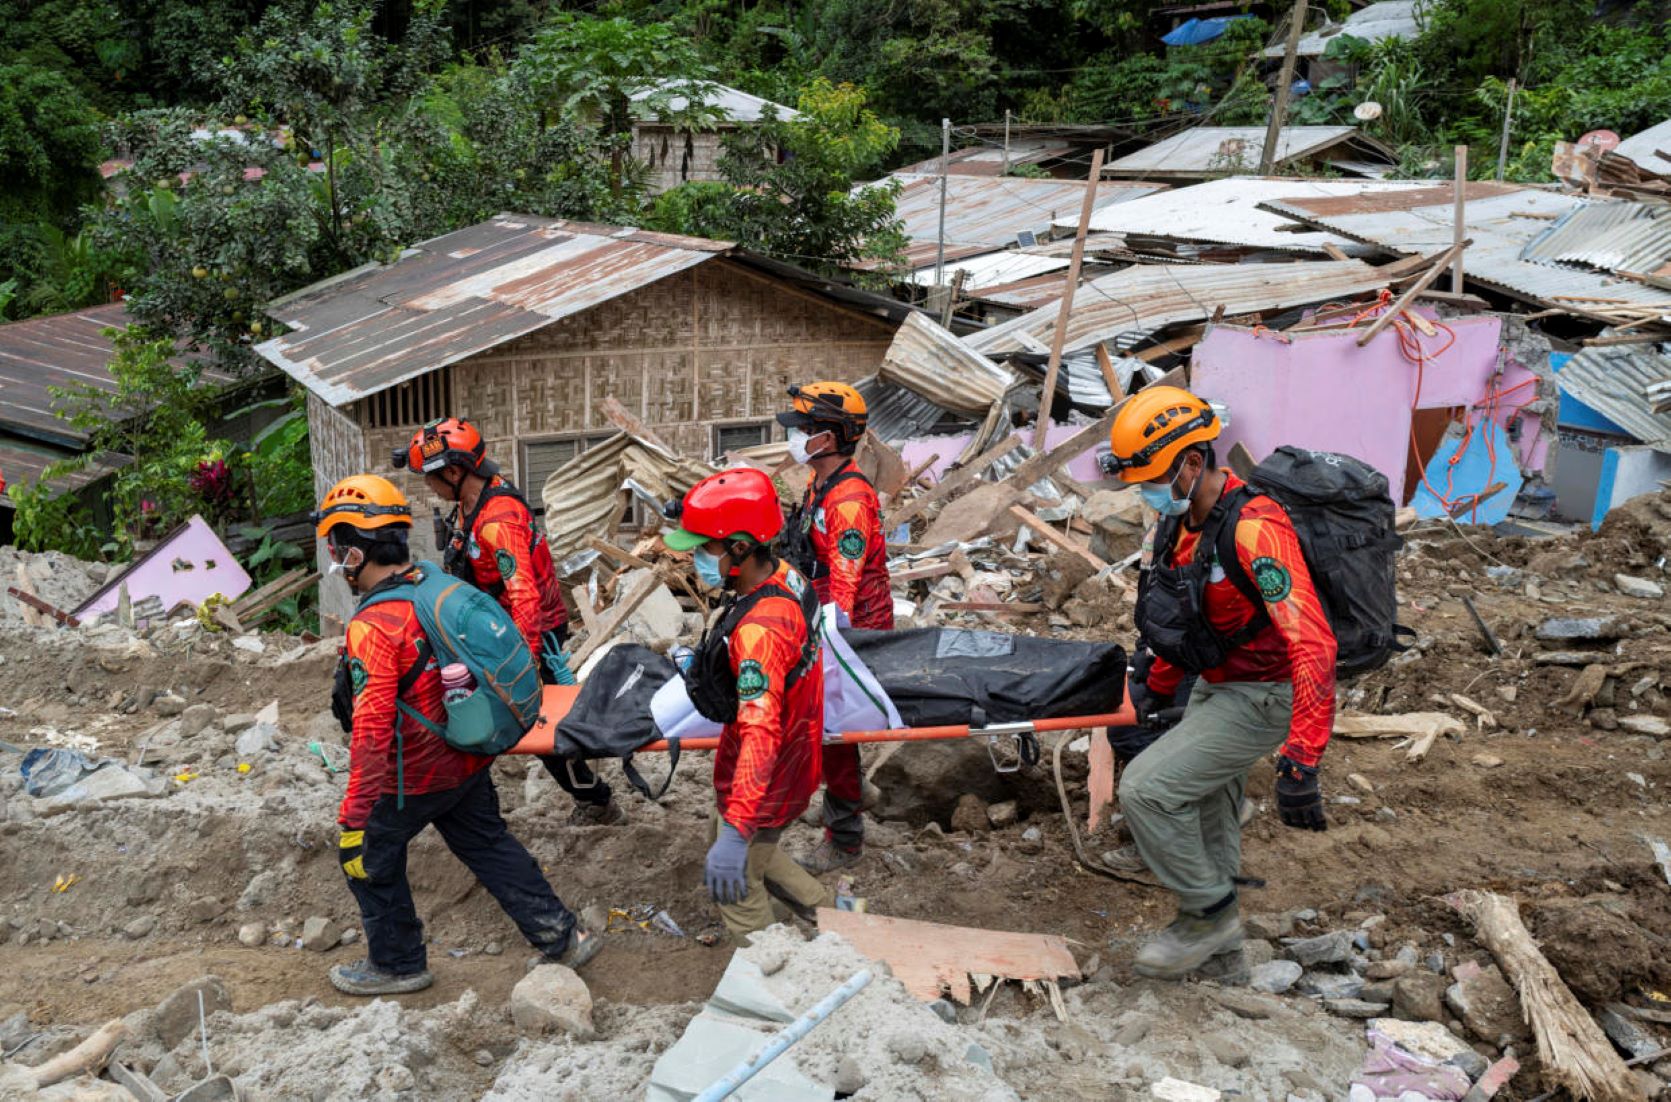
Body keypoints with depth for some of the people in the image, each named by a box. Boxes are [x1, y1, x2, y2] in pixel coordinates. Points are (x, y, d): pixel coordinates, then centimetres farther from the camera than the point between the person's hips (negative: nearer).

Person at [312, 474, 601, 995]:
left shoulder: (372, 626, -26)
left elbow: (372, 733, -29)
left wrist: (353, 817, -25)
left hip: (415, 777, -7)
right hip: (468, 759, 8)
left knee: (369, 856, 16)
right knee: (489, 845, 21)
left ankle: (397, 964, 32)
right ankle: (562, 937, 25)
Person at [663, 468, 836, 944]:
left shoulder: (760, 629, -36)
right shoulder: (785, 576, -7)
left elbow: (761, 733, -42)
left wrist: (734, 834, -46)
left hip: (766, 780, -9)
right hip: (793, 757, 9)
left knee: (736, 885, 10)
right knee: (722, 843, 28)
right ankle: (827, 910, 37)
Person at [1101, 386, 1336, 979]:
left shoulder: (1253, 529, -31)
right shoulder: (1181, 520, -1)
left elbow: (1312, 645, -37)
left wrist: (1299, 761, -41)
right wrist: (1157, 688, 16)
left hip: (1261, 696, -9)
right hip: (1213, 686, 9)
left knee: (1147, 788, -15)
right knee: (1205, 805, 23)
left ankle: (1209, 914, 6)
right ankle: (1214, 926, 45)